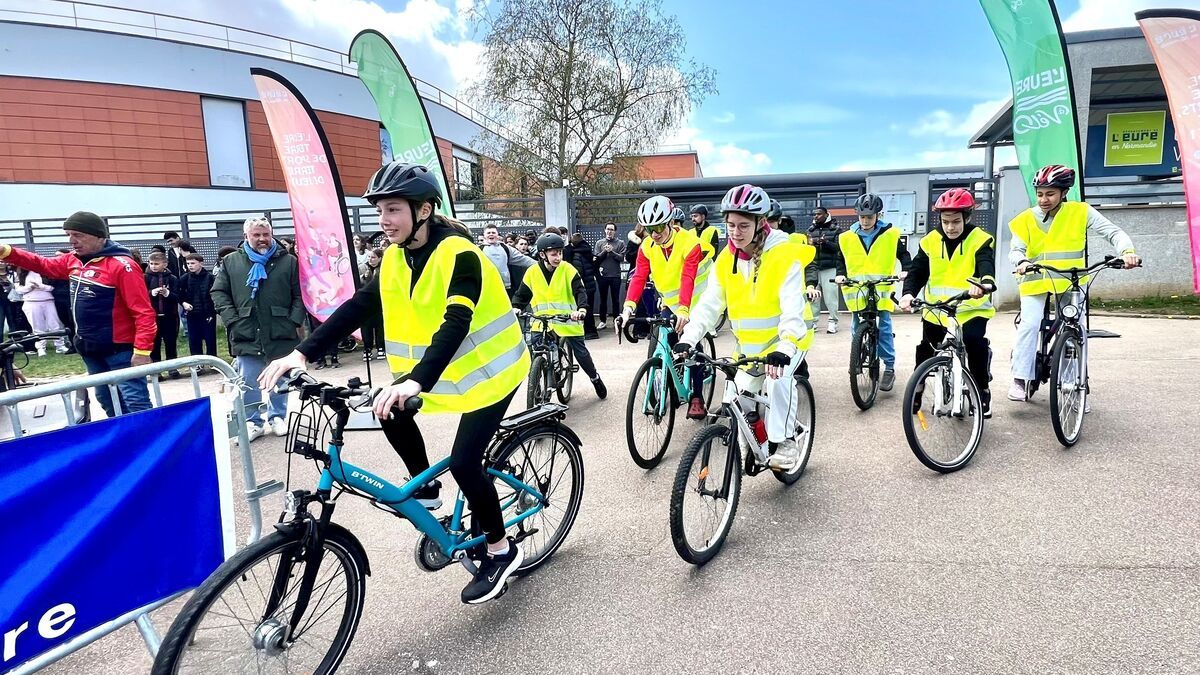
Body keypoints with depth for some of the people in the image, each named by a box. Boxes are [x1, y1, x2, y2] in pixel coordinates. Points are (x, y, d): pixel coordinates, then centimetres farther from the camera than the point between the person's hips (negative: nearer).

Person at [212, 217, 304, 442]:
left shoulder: (289, 261, 4)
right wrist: (232, 320, -3)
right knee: (248, 383, 4)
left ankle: (277, 417, 26)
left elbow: (299, 295, 3)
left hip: (281, 333, 0)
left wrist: (295, 322, -6)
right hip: (245, 335, 0)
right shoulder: (231, 261, 7)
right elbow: (219, 293, 8)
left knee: (279, 380, 11)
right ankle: (253, 421, 17)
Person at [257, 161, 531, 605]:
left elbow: (455, 324, -37)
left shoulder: (458, 254, -25)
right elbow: (359, 306, -5)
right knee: (391, 413, -7)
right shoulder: (395, 257, -1)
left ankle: (501, 550, 10)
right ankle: (424, 489, 18)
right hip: (441, 365, 8)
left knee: (463, 462, -12)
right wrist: (302, 353, -14)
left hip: (487, 366, -7)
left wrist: (415, 381, -50)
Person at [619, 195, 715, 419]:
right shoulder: (647, 246, -10)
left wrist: (683, 310, -50)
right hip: (670, 304, 5)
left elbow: (687, 278, -37)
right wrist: (629, 306, -37)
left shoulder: (689, 242, -25)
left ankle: (696, 397, 5)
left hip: (695, 304, -5)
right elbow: (639, 277, -21)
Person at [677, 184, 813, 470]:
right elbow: (709, 304, -7)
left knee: (778, 379, -30)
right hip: (749, 344, 5)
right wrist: (688, 339, -21)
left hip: (787, 340, -5)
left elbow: (793, 309, -29)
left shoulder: (784, 256, -20)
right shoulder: (726, 260, -4)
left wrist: (784, 349, -44)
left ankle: (784, 441, -11)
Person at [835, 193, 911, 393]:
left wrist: (906, 270, -7)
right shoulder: (847, 238, 5)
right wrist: (840, 274, 0)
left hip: (881, 289, -2)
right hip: (857, 290, 2)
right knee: (857, 328, 6)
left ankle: (889, 367, 1)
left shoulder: (890, 235, 1)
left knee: (884, 327, -6)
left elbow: (903, 254, 10)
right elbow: (841, 259, 16)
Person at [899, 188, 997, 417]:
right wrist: (909, 293, -22)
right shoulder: (930, 241, 1)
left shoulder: (980, 240, -7)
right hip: (936, 310, 3)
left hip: (971, 309, -3)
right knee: (925, 350, 6)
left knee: (975, 342, -24)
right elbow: (917, 271, -1)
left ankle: (983, 390, -3)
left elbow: (986, 263, -26)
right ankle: (917, 390, 28)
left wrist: (986, 282, -51)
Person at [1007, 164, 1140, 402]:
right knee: (1029, 325, -19)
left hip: (1071, 281, 1)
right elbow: (1015, 250, -5)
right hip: (1035, 281, -1)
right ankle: (1021, 380, -14)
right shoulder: (1026, 219, 0)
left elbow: (1114, 232, -2)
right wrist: (1022, 262, -28)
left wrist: (1127, 251, -22)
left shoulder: (1080, 212, -1)